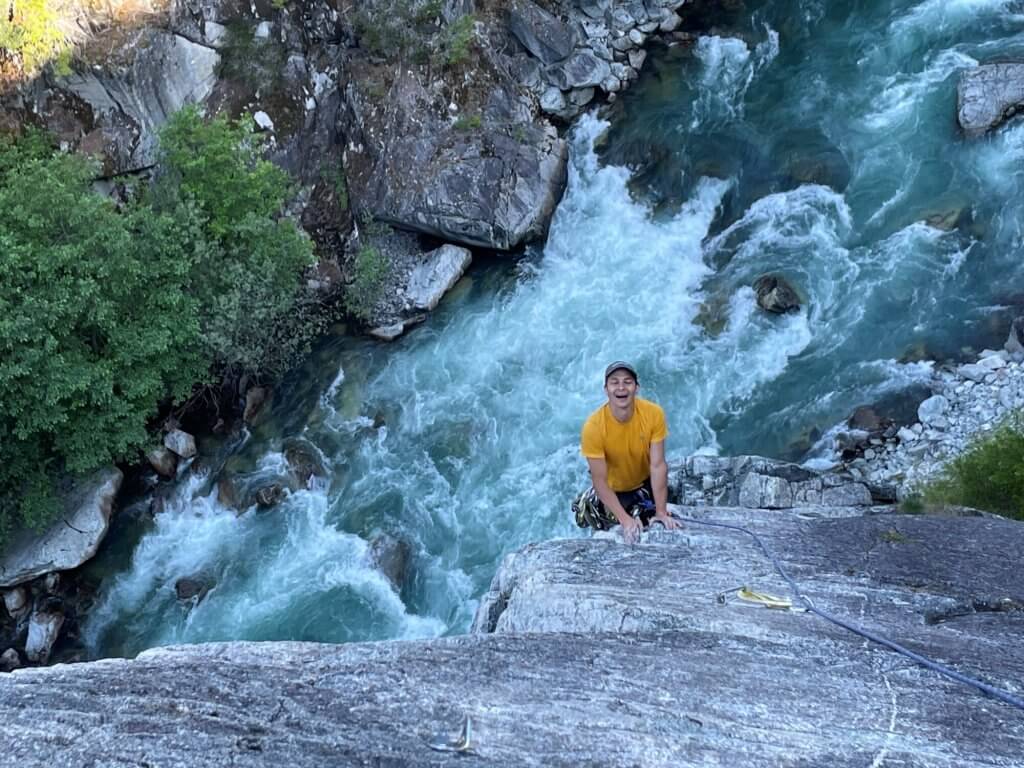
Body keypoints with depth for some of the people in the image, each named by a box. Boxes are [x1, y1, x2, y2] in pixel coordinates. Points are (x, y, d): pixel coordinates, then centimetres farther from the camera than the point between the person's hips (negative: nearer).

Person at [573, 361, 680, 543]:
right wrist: (625, 519, -32)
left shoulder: (654, 414, -27)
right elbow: (599, 481, -27)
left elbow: (658, 466, -22)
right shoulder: (593, 426, -33)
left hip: (645, 484, 2)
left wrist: (662, 512, -25)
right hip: (612, 490, -2)